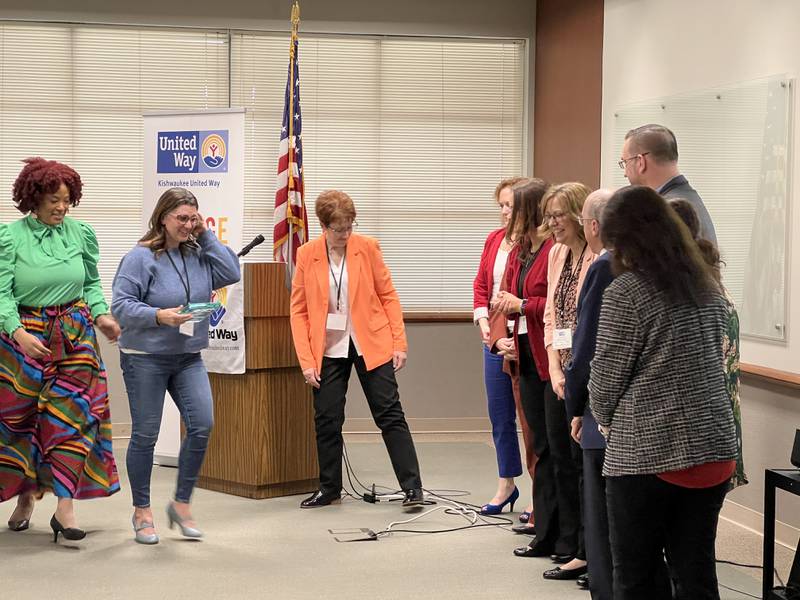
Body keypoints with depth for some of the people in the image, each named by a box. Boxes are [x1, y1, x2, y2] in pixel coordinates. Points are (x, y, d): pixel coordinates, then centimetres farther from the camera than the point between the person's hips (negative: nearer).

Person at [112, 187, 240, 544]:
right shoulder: (141, 257, -10)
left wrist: (206, 236, -4)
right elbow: (120, 304, -13)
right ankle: (142, 512, 17)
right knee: (145, 435, 3)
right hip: (146, 357, -5)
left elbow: (232, 273, -4)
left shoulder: (198, 254, 6)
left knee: (202, 425, -7)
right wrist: (158, 316, -25)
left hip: (189, 357, 5)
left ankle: (182, 504, 10)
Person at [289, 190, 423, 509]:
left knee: (390, 414, -1)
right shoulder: (307, 255, -2)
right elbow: (298, 311, 0)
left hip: (371, 344, -1)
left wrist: (399, 343, -5)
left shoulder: (367, 247, -3)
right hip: (328, 349, 1)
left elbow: (388, 296, 2)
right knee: (327, 420, 5)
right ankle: (329, 488, 20)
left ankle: (412, 486, 2)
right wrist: (306, 360, -6)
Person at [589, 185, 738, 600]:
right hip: (715, 449, 6)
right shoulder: (708, 287, 10)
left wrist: (606, 420, 12)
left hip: (647, 454, -6)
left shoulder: (625, 292, -11)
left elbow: (606, 378, -8)